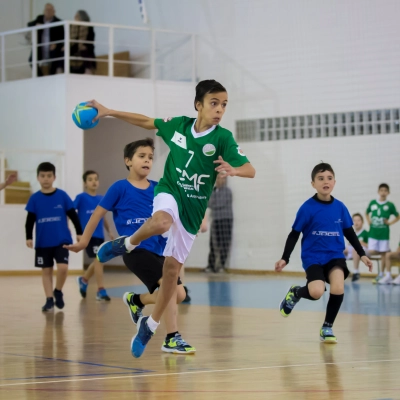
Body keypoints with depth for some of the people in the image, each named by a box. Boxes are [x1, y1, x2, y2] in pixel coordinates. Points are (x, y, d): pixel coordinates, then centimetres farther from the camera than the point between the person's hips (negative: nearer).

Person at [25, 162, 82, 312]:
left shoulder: (62, 195, -2)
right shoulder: (34, 198, 0)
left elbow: (73, 215, 3)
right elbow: (30, 220, 3)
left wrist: (79, 233, 1)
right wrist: (29, 237, -4)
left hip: (61, 240, -2)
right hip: (43, 242, 2)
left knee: (63, 267, -15)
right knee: (46, 271, 7)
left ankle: (58, 291, 11)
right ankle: (49, 300, 14)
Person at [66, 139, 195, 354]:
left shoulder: (157, 189, 8)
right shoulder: (120, 188, -3)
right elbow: (98, 213, 5)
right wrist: (83, 242, 11)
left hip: (158, 250, 6)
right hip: (135, 249, -6)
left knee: (178, 294, 3)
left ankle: (136, 300, 32)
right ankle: (172, 338, -17)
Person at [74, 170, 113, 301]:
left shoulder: (101, 199, 8)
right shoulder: (81, 197, -7)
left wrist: (109, 230, 15)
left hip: (99, 235, 6)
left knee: (97, 262, 16)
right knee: (98, 259, -15)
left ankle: (83, 280, 42)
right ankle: (101, 291, -11)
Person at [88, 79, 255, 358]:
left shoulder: (222, 138, -12)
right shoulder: (178, 125, -4)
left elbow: (251, 170, -20)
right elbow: (146, 122, 14)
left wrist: (234, 170, -43)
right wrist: (109, 112, 14)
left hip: (193, 208, 0)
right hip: (169, 192, 0)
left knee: (173, 267, 2)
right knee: (162, 222, -38)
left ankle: (151, 325, 18)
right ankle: (126, 244, -8)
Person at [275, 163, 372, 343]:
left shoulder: (340, 207, 1)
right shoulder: (307, 208, -8)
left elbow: (349, 233, 14)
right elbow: (294, 234, -3)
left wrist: (362, 254, 11)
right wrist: (284, 259, -9)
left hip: (335, 255, 3)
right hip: (313, 256, -3)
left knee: (338, 289, -23)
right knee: (316, 292, -25)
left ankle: (327, 328, 0)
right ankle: (295, 292, 13)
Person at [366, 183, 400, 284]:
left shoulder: (390, 205, 0)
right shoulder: (372, 203, 5)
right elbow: (367, 213, 21)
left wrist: (390, 223, -3)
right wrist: (369, 221, 6)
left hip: (384, 233, -2)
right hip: (373, 232, 2)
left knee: (383, 253, 1)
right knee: (371, 251, -8)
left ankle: (383, 274, 9)